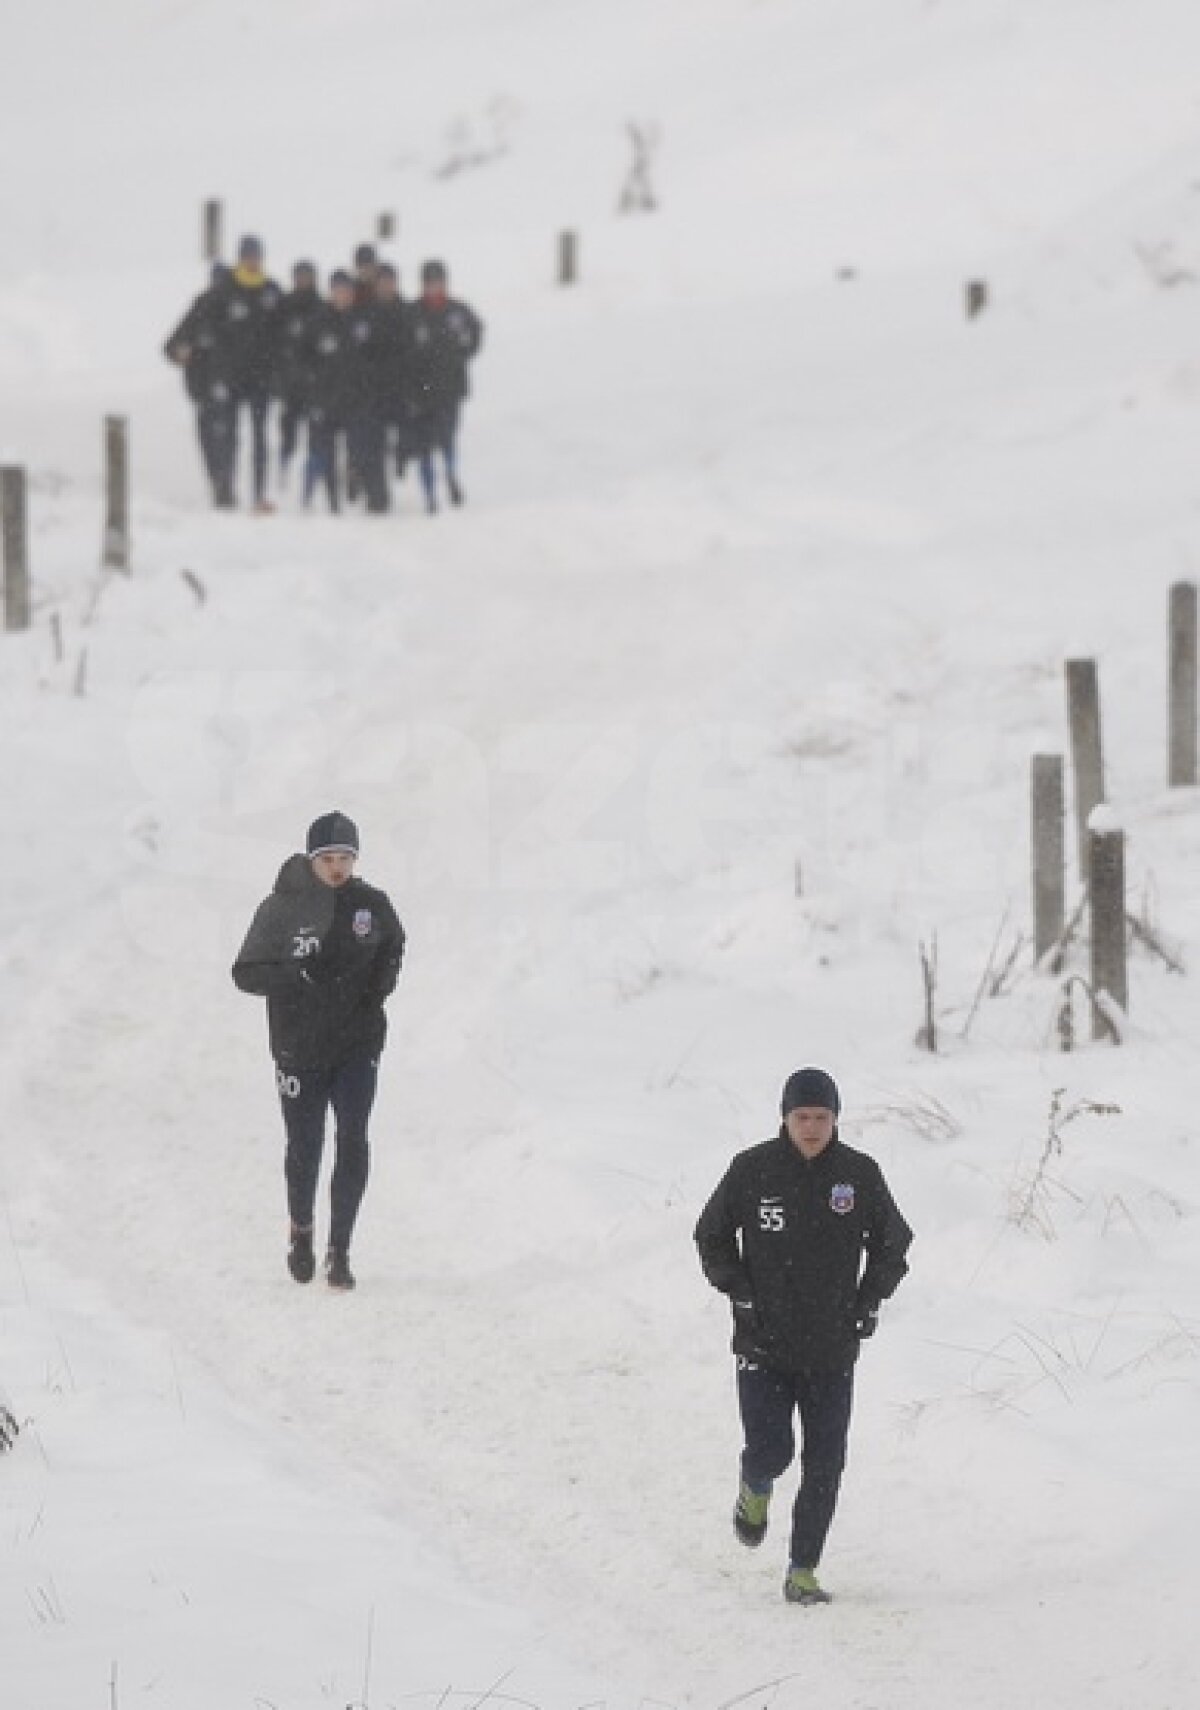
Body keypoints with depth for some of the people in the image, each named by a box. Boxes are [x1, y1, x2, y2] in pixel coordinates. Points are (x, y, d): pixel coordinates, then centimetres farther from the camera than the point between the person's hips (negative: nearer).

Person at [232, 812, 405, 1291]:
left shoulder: (371, 904, -2)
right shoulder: (282, 908, -10)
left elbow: (393, 944, 20)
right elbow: (246, 973, -7)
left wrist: (385, 976, -1)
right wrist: (294, 977, -25)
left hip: (357, 1045, 1)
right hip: (299, 1049, -1)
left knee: (353, 1142, -11)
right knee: (304, 1148, 8)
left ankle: (340, 1251, -3)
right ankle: (301, 1230, 36)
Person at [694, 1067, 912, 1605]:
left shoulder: (860, 1174, -1)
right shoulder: (751, 1170, -4)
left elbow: (892, 1244, 14)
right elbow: (711, 1237, 8)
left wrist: (867, 1304, 3)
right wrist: (741, 1295, -3)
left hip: (833, 1352, 1)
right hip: (764, 1344, -1)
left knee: (824, 1467, -1)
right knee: (770, 1451, -8)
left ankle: (803, 1571, 8)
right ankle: (755, 1491, 28)